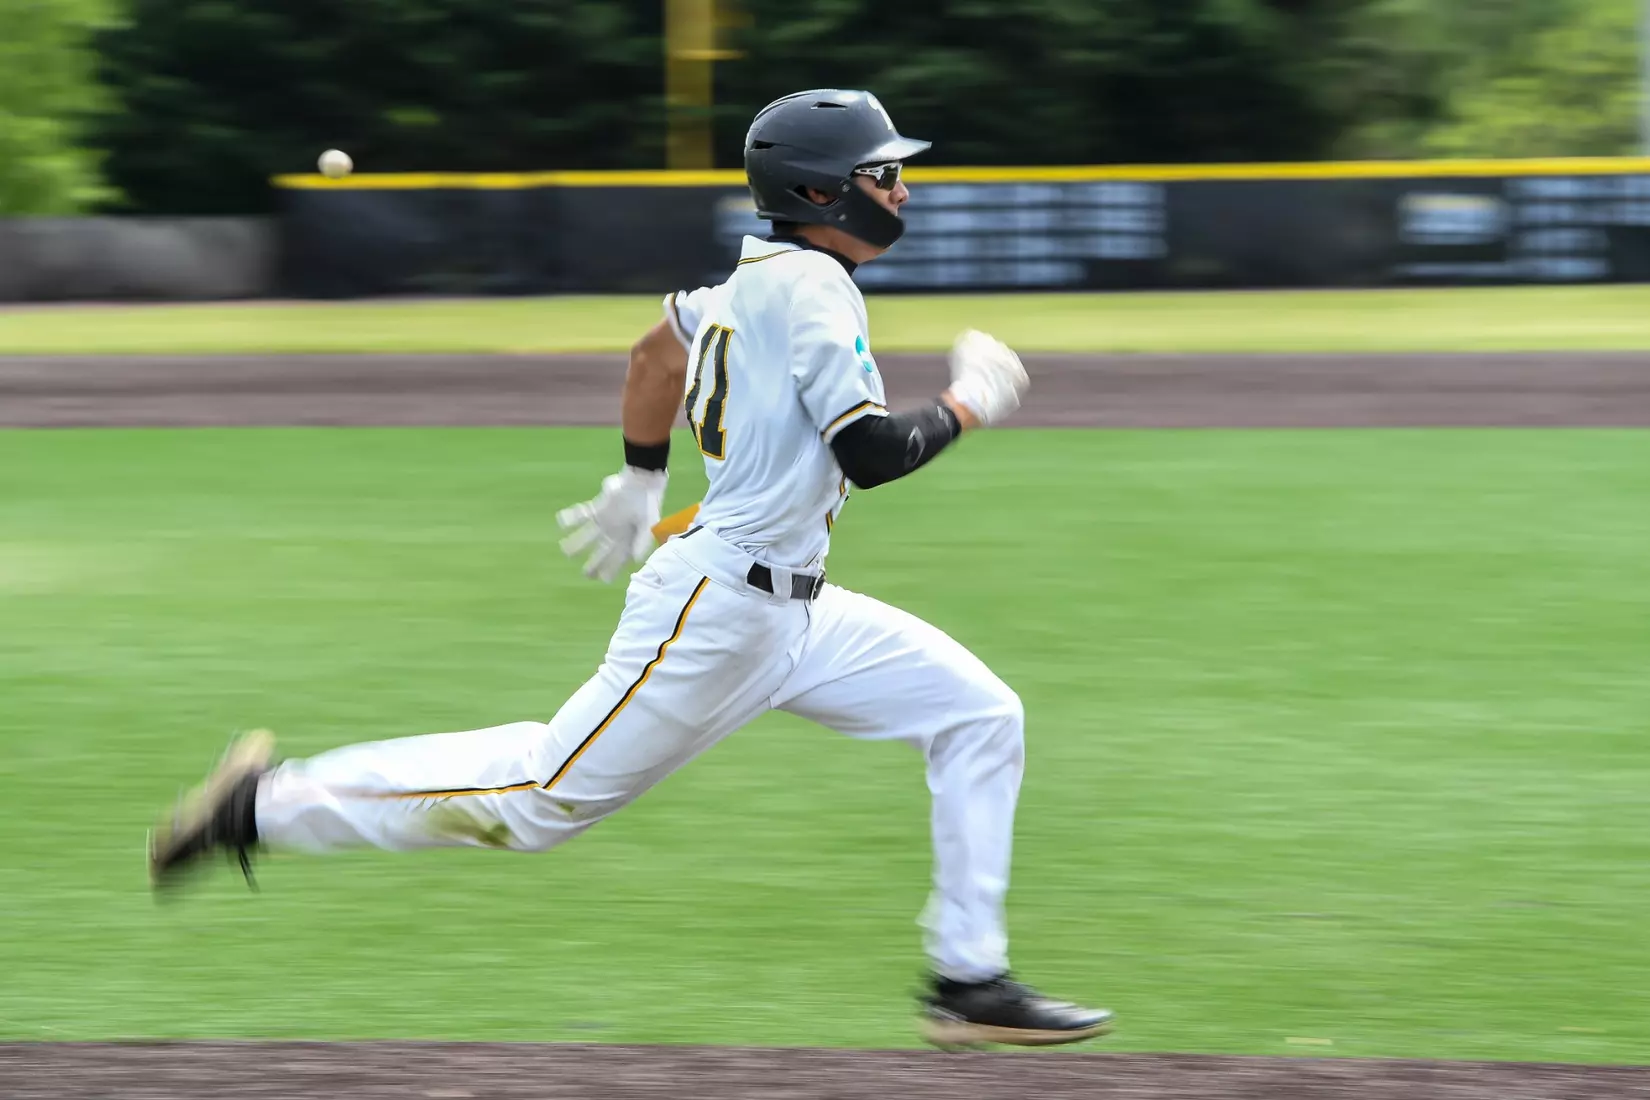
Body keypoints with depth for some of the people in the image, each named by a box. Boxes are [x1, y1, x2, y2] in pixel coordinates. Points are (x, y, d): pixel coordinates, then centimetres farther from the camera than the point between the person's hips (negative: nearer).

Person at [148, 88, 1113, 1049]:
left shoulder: (765, 277, 11)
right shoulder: (808, 286, -17)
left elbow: (662, 346, 27)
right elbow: (872, 454, -24)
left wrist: (640, 483, 36)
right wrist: (966, 407, -7)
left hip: (795, 612, 10)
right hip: (718, 608, -10)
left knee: (982, 716, 5)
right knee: (547, 797, -4)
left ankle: (970, 982, 6)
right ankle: (270, 802, 6)